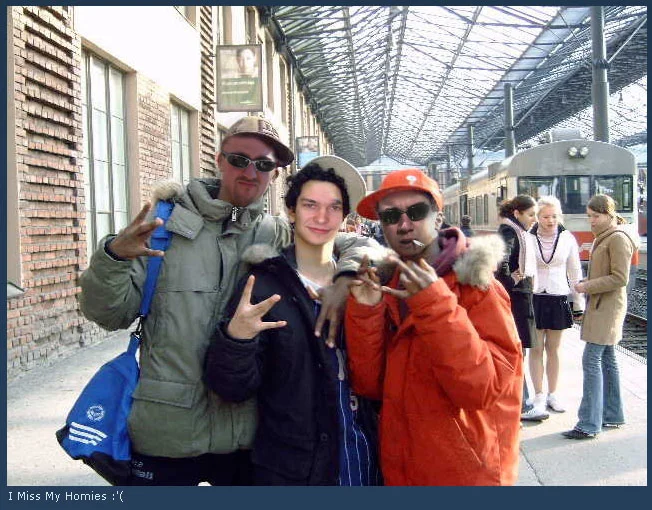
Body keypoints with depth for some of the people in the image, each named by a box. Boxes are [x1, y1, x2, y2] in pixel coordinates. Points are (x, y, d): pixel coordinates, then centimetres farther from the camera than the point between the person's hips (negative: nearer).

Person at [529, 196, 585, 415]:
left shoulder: (567, 238, 1)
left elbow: (575, 272, 7)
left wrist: (579, 303, 8)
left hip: (558, 299, 1)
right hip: (534, 298, -1)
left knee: (553, 349, 10)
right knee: (536, 349, 3)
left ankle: (552, 394, 21)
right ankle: (539, 396, 12)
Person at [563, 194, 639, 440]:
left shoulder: (618, 239, -14)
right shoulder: (602, 237, 15)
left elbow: (620, 278, -19)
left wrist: (588, 286, -17)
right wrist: (586, 283, 7)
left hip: (608, 306, -10)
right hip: (599, 305, 10)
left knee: (591, 360, -11)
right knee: (607, 359, 14)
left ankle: (589, 424, -9)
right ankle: (613, 415, 25)